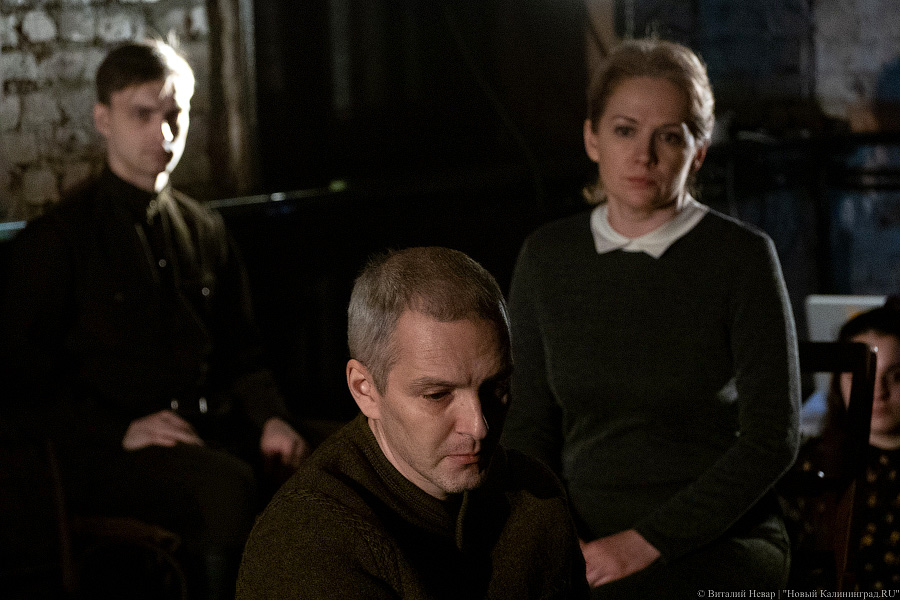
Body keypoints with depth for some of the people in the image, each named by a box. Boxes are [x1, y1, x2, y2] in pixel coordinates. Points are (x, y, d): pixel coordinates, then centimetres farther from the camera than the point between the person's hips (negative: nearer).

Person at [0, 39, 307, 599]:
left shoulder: (205, 229, 19)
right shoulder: (56, 238, 4)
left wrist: (270, 418, 2)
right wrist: (120, 430, -13)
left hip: (215, 437, 5)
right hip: (106, 457, -4)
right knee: (228, 485, -36)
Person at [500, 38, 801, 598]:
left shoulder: (743, 256, -5)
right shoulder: (546, 256, 7)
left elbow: (772, 438, -8)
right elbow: (531, 425, 11)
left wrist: (648, 541, -15)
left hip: (718, 541, -3)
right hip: (588, 541, 3)